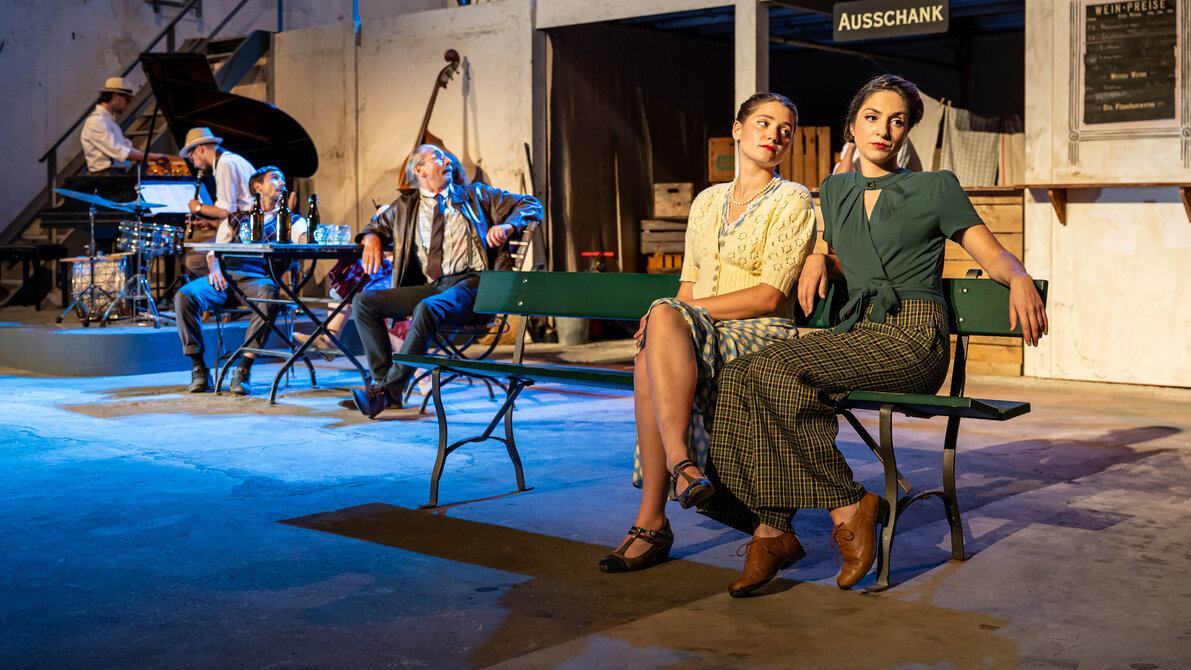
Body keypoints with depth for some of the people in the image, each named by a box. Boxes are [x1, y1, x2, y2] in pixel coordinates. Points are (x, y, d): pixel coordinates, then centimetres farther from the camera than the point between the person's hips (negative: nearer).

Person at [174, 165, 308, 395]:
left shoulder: (289, 220, 22)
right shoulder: (237, 218, 27)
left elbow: (305, 238, 2)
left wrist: (311, 237, -22)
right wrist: (214, 267, 0)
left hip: (260, 278, -2)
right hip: (227, 275, 2)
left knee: (269, 294, -40)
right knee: (184, 296, -26)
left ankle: (244, 370, -35)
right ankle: (199, 368, -18)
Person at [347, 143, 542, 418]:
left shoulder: (474, 195, 16)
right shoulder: (405, 205, 21)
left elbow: (532, 205, 16)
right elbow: (377, 226, 35)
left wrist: (507, 225, -6)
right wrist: (372, 238, 9)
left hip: (469, 284, -4)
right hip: (428, 287, 4)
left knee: (428, 308, -35)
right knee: (363, 301, -15)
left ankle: (389, 390, -26)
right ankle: (383, 379, -16)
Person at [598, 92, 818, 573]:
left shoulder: (792, 200, 2)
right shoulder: (707, 201, 22)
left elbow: (768, 297, -9)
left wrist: (673, 315, -15)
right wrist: (667, 318, -5)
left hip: (760, 337, -4)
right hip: (694, 336, 5)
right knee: (653, 353, -33)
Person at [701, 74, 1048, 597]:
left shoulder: (936, 188, 6)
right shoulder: (834, 191, 21)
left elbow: (993, 255, 5)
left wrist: (1020, 278, -18)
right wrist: (819, 258, 10)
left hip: (913, 338, -5)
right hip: (857, 332, 5)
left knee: (776, 368, -30)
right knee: (738, 377, -23)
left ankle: (848, 508, -19)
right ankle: (770, 531, -24)